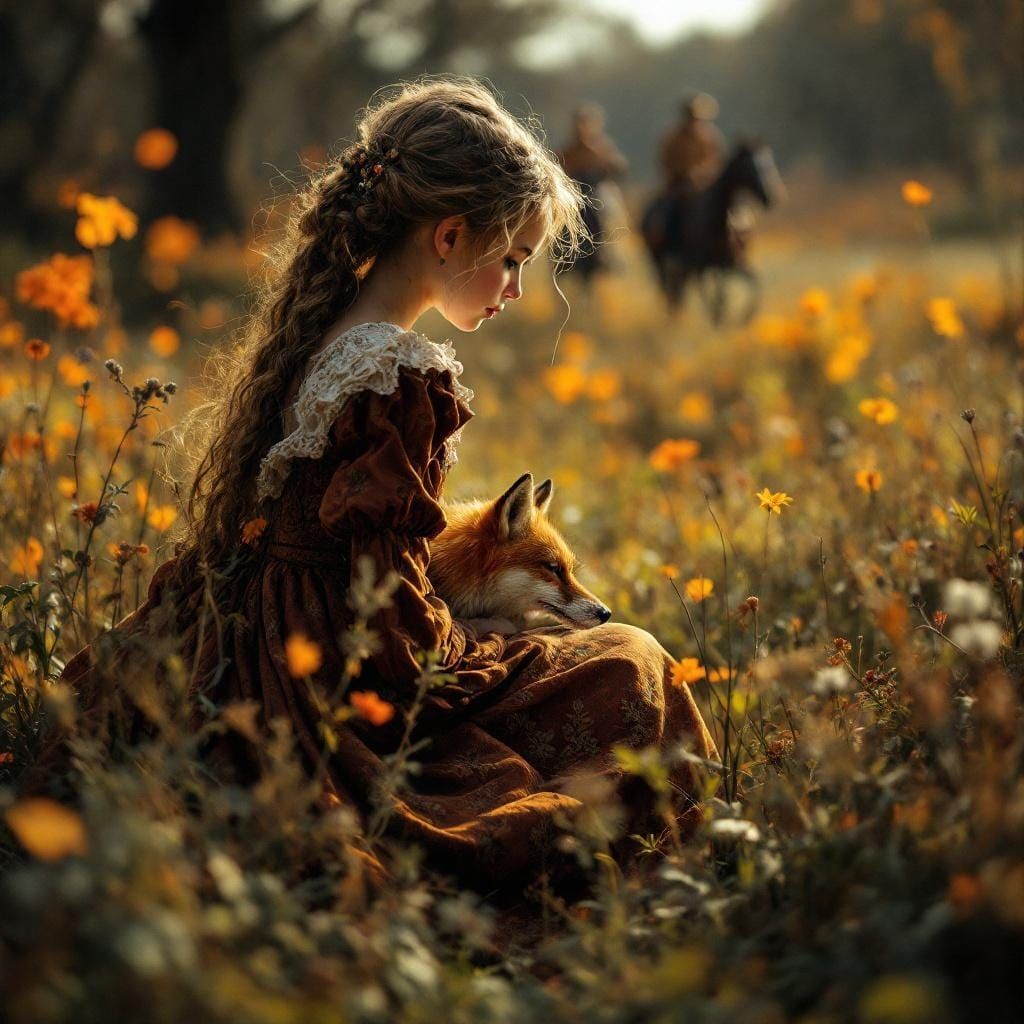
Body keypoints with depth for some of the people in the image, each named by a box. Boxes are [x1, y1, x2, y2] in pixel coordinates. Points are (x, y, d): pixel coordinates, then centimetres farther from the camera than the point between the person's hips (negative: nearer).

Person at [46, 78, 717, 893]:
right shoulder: (406, 375, -20)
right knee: (625, 666, 3)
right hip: (341, 692, -9)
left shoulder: (309, 337, 8)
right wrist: (469, 658, -5)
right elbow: (387, 595, -20)